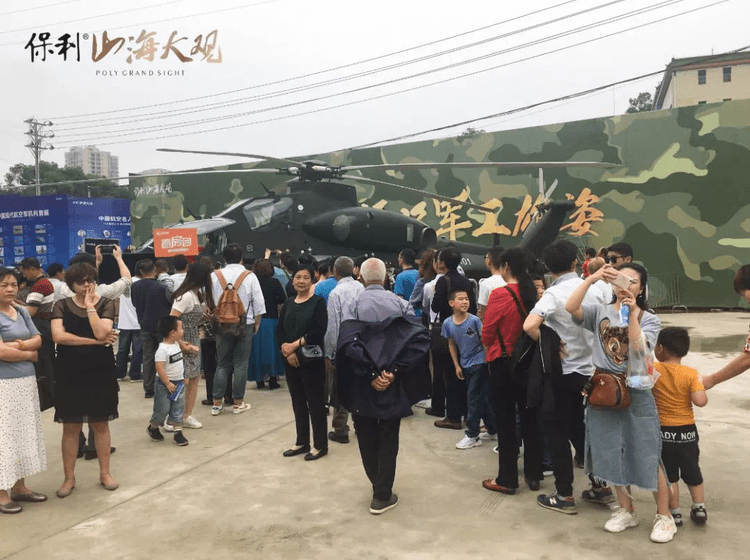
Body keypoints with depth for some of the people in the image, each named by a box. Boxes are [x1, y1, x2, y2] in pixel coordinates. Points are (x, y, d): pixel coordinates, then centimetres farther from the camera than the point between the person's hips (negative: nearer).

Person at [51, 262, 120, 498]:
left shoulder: (105, 304, -2)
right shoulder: (62, 305, 0)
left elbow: (101, 332, -18)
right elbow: (58, 336, -16)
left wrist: (90, 305, -14)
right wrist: (95, 341, -18)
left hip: (100, 372, 0)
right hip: (69, 374, 0)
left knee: (100, 424, 10)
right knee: (70, 427, 7)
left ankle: (105, 473, 22)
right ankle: (69, 478, 21)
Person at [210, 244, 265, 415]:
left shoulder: (215, 276, -1)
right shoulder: (250, 276, -5)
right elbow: (259, 303, -5)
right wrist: (257, 323, 8)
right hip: (245, 323, -2)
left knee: (223, 364, 11)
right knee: (241, 364, 6)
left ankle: (217, 403, 11)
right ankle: (238, 403, 12)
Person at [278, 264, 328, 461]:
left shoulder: (318, 302, -6)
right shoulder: (288, 304, 11)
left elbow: (319, 331, -16)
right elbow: (279, 330, 5)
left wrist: (296, 345, -17)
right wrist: (287, 350, -11)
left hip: (312, 360, -5)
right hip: (291, 360, 5)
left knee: (315, 401, 1)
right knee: (297, 401, 13)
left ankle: (320, 445, 13)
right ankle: (302, 442, 25)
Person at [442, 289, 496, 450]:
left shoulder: (474, 320, -15)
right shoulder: (448, 324, -3)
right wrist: (457, 366, 9)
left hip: (479, 363, -5)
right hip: (465, 365, 5)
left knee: (474, 398, -2)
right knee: (482, 399, 15)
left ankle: (472, 436, 8)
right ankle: (492, 431, 28)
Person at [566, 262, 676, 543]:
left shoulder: (649, 319, 1)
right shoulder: (600, 312, 2)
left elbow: (638, 349, -17)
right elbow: (570, 307, -18)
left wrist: (632, 315, -22)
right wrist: (592, 278, -24)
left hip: (635, 391, -2)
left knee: (647, 455, 1)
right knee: (611, 453, 11)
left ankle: (664, 516, 18)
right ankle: (626, 510, 29)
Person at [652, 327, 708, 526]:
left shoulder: (653, 369, -13)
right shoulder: (691, 374, -13)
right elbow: (700, 401, -19)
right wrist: (700, 386, -1)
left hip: (662, 431, -1)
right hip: (687, 431, 1)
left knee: (669, 474, 10)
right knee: (692, 471, 21)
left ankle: (674, 512, 17)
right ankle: (699, 508, 27)